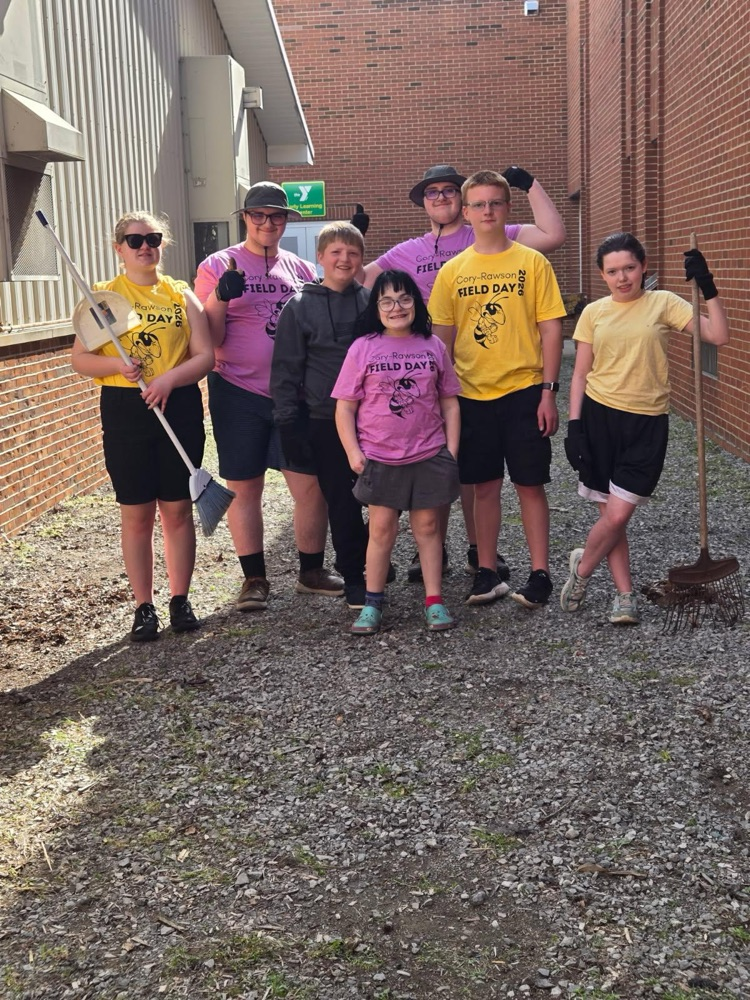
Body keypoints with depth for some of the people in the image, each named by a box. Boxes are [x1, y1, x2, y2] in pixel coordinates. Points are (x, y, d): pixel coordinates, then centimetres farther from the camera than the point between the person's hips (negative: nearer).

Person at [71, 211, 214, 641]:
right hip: (125, 411, -1)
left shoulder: (181, 294, 7)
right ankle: (145, 606, 13)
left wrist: (169, 378, -17)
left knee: (178, 509, 7)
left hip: (180, 408, 1)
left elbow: (206, 356, 0)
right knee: (137, 514, 3)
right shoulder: (103, 295, 3)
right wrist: (118, 365, -19)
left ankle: (181, 600, 19)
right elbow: (81, 359, 0)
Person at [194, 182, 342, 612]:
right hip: (239, 395, -2)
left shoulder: (302, 269, 12)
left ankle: (312, 570, 17)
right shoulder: (219, 266, 1)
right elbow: (210, 339, -3)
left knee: (311, 483, 1)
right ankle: (255, 578, 16)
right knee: (244, 487, 4)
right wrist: (220, 296, -20)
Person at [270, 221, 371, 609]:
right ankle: (354, 577, 15)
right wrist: (288, 424, -6)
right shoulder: (300, 307, -1)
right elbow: (285, 369, -1)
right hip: (325, 422, -2)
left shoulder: (372, 302, 7)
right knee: (342, 503, 3)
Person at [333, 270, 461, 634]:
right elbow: (345, 407, -1)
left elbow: (449, 402, 9)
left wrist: (451, 449, 1)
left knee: (428, 526, 8)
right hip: (379, 457, -1)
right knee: (382, 528, 4)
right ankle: (372, 603, 15)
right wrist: (353, 451, -8)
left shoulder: (433, 346, 4)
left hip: (428, 455, 2)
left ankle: (434, 601, 16)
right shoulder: (363, 348, -2)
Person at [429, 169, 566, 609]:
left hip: (523, 391, -2)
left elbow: (552, 329, -2)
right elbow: (443, 338, 8)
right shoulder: (452, 271, 5)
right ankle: (488, 573, 19)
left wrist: (548, 392, -8)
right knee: (485, 486, 9)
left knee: (530, 485, 3)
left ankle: (540, 574, 13)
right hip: (472, 394, 2)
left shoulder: (532, 263, -1)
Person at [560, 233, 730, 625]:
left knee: (618, 515, -7)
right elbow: (581, 374, 7)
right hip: (599, 416, 1)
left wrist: (707, 287, -16)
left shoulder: (662, 303, 0)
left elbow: (718, 336, -9)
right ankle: (625, 595, 19)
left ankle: (582, 566, 20)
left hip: (646, 423, -1)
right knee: (611, 515, 5)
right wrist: (574, 426, -1)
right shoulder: (594, 312, 4)